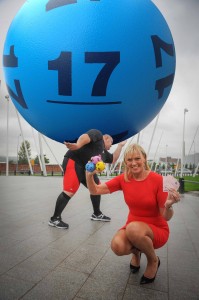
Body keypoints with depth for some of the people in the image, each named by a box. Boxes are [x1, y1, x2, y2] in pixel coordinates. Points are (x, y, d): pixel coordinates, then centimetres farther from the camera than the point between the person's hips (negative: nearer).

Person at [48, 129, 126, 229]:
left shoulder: (103, 152, 27)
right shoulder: (97, 134, 3)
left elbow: (113, 159, 32)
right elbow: (86, 137, -16)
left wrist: (120, 146, 37)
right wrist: (77, 145, -35)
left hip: (87, 168, 10)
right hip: (74, 162, -10)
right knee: (69, 192, -15)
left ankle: (97, 214, 31)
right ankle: (55, 219, -4)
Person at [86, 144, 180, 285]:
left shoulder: (158, 179, -18)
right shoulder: (123, 179, -8)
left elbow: (166, 217, -14)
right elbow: (95, 191, -11)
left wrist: (168, 205, -36)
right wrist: (89, 175, -30)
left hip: (157, 230, -3)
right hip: (133, 227, 3)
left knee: (133, 228, -35)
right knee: (117, 246, -28)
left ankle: (153, 260, -1)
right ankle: (136, 251, 11)